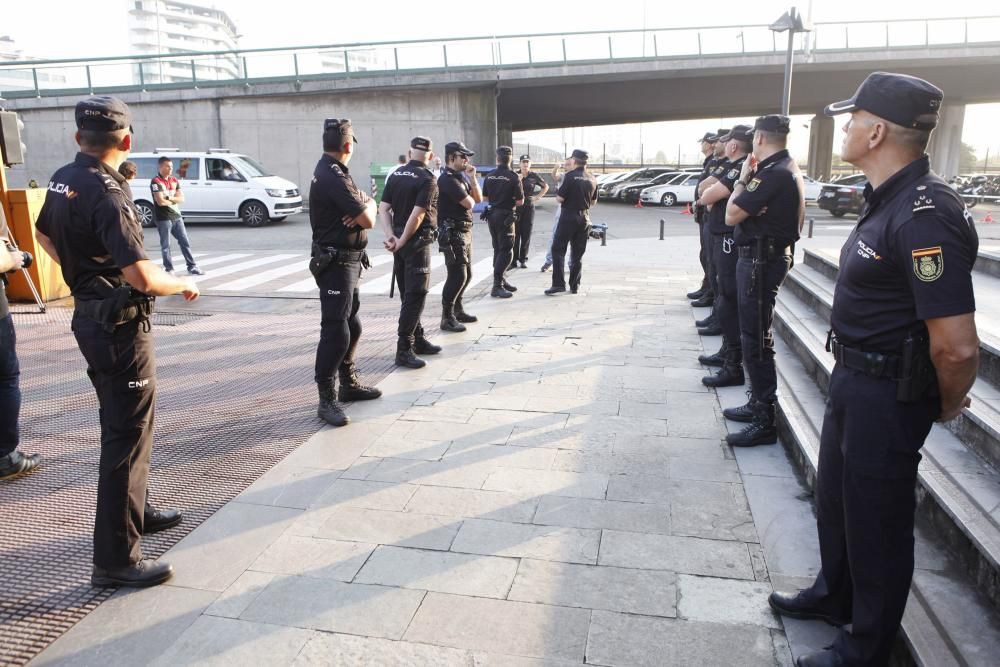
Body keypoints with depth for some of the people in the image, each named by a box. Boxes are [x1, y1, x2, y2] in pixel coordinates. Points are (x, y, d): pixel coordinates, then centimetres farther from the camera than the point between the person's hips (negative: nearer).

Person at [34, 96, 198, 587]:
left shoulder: (63, 179, 6)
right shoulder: (106, 193, -22)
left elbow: (45, 235, 23)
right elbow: (142, 277, -29)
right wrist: (185, 284, -11)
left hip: (89, 316, 10)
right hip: (119, 326, -9)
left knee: (121, 423, 22)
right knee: (127, 435, -3)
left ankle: (134, 510, 39)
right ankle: (116, 558, 5)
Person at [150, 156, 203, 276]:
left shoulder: (174, 181, 12)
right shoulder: (156, 182, -9)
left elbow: (182, 199, 4)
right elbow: (161, 201, -18)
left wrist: (169, 197, -13)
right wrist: (175, 199, -3)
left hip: (176, 216, 6)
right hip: (163, 218, -6)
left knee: (185, 242, 6)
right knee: (166, 245, 1)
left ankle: (192, 266, 12)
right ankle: (169, 269, 8)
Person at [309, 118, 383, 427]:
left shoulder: (330, 171, 12)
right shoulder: (333, 178, -21)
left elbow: (364, 203, 11)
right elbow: (369, 220, -19)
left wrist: (362, 208, -12)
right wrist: (367, 207, 3)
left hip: (345, 262, 11)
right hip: (336, 263, -11)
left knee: (352, 325, 18)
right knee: (336, 331, -8)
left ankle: (349, 384, 31)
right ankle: (326, 400, -1)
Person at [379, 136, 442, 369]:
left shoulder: (395, 175, 9)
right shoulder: (427, 179, -12)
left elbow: (383, 208, 3)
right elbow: (417, 215, -20)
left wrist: (391, 236, -4)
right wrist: (401, 242, -14)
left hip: (400, 239, 8)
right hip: (417, 241, -8)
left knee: (409, 294, 15)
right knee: (415, 295, -5)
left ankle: (417, 340, 26)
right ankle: (404, 350, -7)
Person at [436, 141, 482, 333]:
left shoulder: (462, 177, 16)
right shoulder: (447, 179, -14)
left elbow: (478, 198, 12)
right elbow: (469, 203, -19)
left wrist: (472, 178, 0)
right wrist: (470, 198, 4)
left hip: (465, 231, 10)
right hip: (452, 233, -10)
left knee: (466, 274, 16)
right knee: (457, 275, -12)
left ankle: (458, 310, 29)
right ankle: (447, 318, -7)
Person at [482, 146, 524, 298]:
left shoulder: (489, 176, 4)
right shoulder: (513, 177, -13)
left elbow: (484, 197, 13)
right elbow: (520, 201, -12)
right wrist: (512, 201, 8)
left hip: (492, 215, 6)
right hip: (505, 216, -6)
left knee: (498, 249, 17)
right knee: (506, 251, -4)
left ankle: (502, 280, 25)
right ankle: (497, 286, -10)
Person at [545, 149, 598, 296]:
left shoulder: (570, 176, -12)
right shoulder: (592, 179, 7)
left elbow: (560, 198, -13)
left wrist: (557, 193, 7)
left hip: (569, 216, -6)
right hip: (585, 218, 6)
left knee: (558, 250, -1)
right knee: (578, 254, 11)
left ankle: (558, 284, -10)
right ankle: (575, 285, 13)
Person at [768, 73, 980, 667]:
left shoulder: (923, 216, -27)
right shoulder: (888, 200, 5)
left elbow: (957, 346, -31)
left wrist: (948, 404, -12)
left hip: (889, 394, -10)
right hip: (854, 378, 10)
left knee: (876, 520, 8)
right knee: (836, 497, 24)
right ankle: (835, 595, 48)